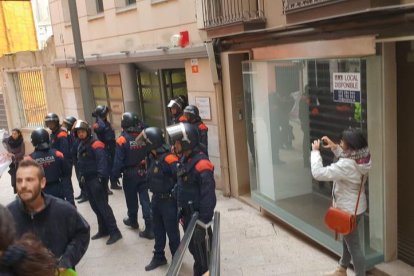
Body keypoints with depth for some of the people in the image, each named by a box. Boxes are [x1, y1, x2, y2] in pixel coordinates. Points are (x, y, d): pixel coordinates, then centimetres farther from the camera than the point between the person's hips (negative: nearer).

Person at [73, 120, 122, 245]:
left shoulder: (95, 144, -14)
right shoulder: (80, 145, 14)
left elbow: (102, 162, -23)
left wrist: (101, 178, -29)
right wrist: (81, 178, 19)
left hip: (96, 180, -9)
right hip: (87, 180, 9)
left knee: (103, 206, -9)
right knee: (95, 207, 14)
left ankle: (114, 232, -4)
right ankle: (103, 230, 25)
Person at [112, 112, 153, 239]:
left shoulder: (122, 139, -14)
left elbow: (118, 160, -12)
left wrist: (115, 175, -5)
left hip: (130, 174, -2)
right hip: (144, 172, 2)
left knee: (131, 198, 18)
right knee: (145, 199, 4)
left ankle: (133, 220, 39)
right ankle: (150, 228, 1)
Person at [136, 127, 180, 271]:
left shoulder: (169, 159, -25)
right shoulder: (152, 156, 0)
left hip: (169, 201, -8)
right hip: (156, 199, 8)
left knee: (172, 232, 8)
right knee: (158, 230, 19)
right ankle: (159, 257, 35)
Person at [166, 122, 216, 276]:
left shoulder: (201, 165, -24)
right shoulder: (184, 159, 4)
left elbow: (208, 196, -25)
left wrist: (203, 221, -23)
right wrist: (181, 211, 15)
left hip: (198, 216, -9)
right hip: (187, 214, 9)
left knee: (202, 253, 7)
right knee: (193, 248, 24)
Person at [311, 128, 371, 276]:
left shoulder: (346, 166, -33)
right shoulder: (361, 159, -7)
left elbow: (318, 173, -32)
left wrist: (315, 151, -20)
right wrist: (334, 147, 3)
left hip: (348, 210, -10)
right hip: (357, 207, 10)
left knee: (354, 246, 6)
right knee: (347, 239, 26)